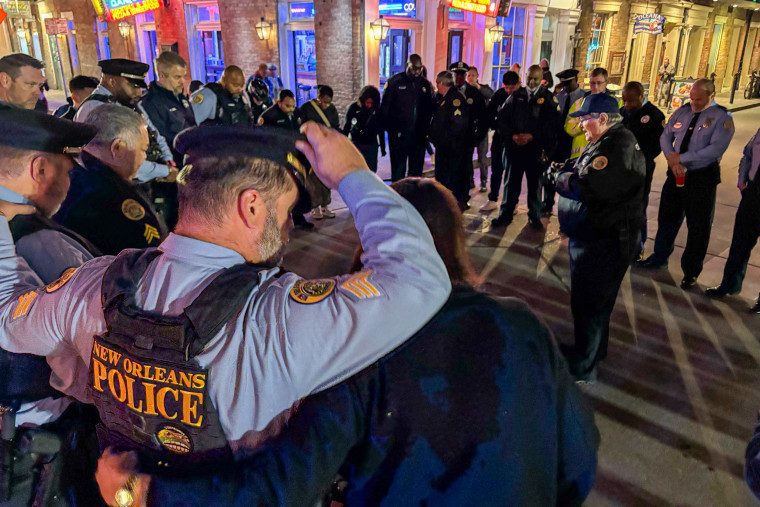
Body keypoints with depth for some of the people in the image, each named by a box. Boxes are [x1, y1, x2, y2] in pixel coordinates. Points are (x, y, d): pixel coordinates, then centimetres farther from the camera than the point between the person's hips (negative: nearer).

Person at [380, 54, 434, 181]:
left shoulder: (426, 84, 9)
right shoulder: (395, 81, -2)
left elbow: (430, 109, 13)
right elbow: (385, 107, -3)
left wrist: (426, 130, 3)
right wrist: (391, 129, -10)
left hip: (419, 135, 4)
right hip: (398, 134, -3)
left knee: (416, 169, 10)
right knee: (398, 168, 1)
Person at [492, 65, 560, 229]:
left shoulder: (548, 98, 1)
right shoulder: (516, 95, 8)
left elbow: (553, 123, -6)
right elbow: (502, 117, 5)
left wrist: (532, 136, -15)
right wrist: (512, 135, -9)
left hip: (536, 149, -1)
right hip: (515, 147, 1)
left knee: (535, 184, 9)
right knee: (511, 182, 7)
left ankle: (534, 217, 22)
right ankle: (505, 214, 18)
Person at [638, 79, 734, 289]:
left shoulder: (722, 118, -10)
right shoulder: (682, 112, 5)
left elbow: (715, 149, -20)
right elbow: (665, 136, 5)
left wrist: (680, 158, -21)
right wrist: (672, 160, -13)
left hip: (702, 179, -5)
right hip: (676, 174, 5)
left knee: (698, 226, 5)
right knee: (667, 218, 15)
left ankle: (691, 271, 19)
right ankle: (659, 258, 33)